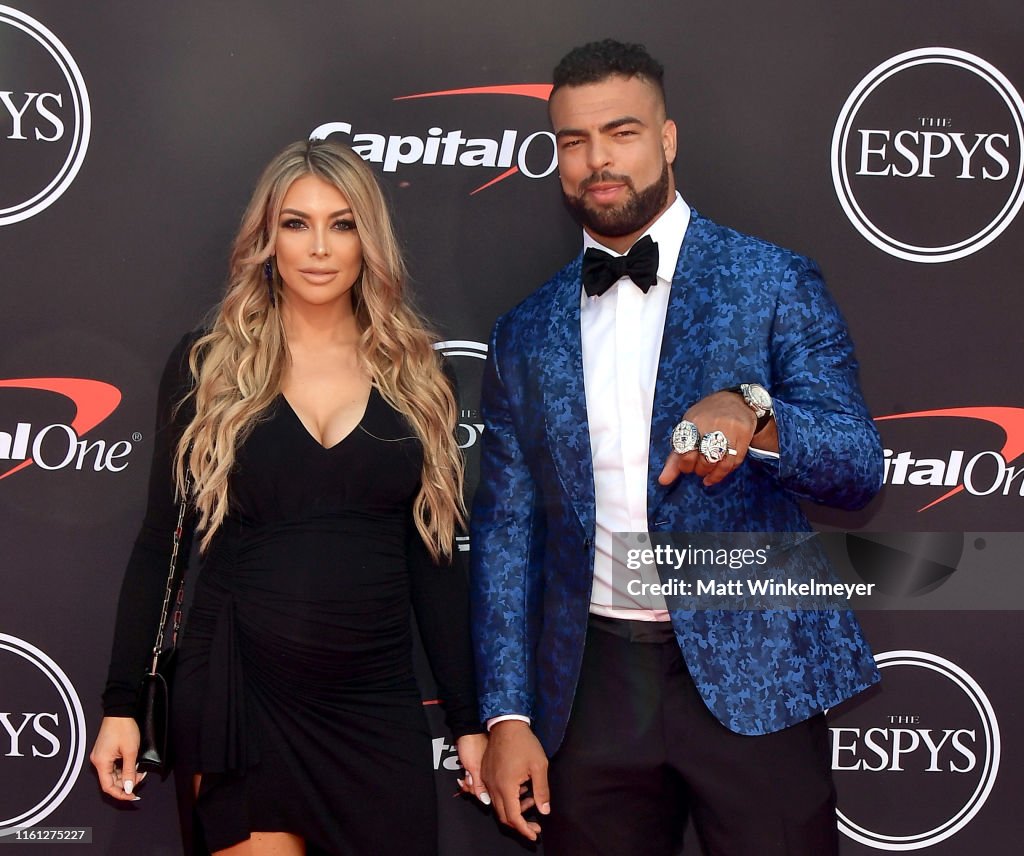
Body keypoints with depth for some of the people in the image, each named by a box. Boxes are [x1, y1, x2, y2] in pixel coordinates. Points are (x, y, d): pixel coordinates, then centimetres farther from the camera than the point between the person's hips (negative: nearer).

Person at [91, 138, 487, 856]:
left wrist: (469, 719, 8)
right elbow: (159, 544, 5)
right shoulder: (206, 367, 2)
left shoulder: (416, 375, 7)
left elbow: (434, 560, 9)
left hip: (377, 706, 2)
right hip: (239, 697, -2)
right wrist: (122, 703, 1)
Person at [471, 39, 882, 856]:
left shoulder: (774, 282, 0)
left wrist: (752, 413, -28)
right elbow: (505, 528, 9)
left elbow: (859, 468, -7)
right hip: (590, 688, 3)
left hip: (750, 675, -2)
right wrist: (507, 715, 2)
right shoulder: (526, 332, 9)